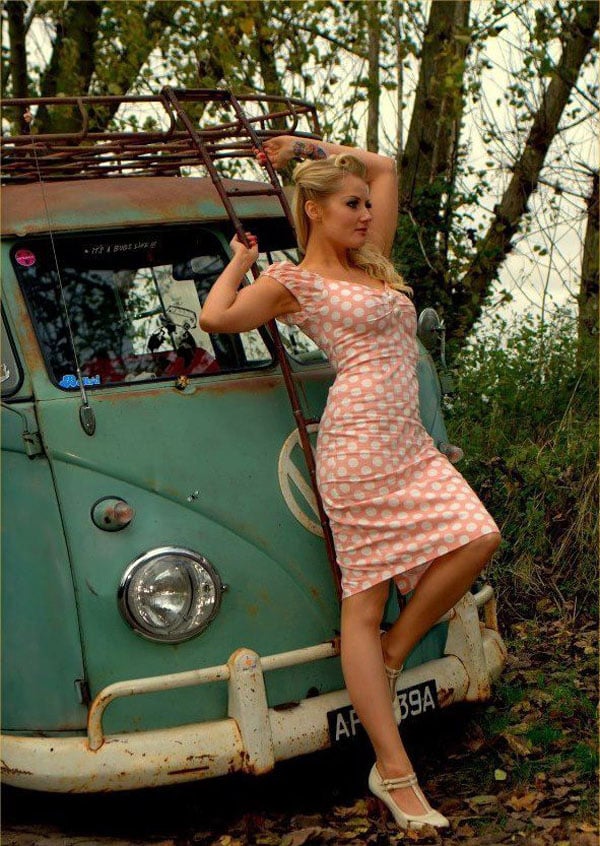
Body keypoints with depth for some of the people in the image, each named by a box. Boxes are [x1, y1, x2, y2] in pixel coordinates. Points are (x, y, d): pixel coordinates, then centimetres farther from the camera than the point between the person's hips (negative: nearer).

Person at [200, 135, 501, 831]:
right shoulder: (294, 281, 0)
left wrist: (308, 146, 29)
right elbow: (216, 317, -11)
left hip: (408, 441, 8)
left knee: (477, 539, -11)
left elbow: (385, 167, 28)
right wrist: (239, 260, 6)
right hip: (360, 441, -8)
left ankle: (392, 652, 11)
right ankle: (394, 774, -3)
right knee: (364, 604, -6)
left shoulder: (369, 261, 19)